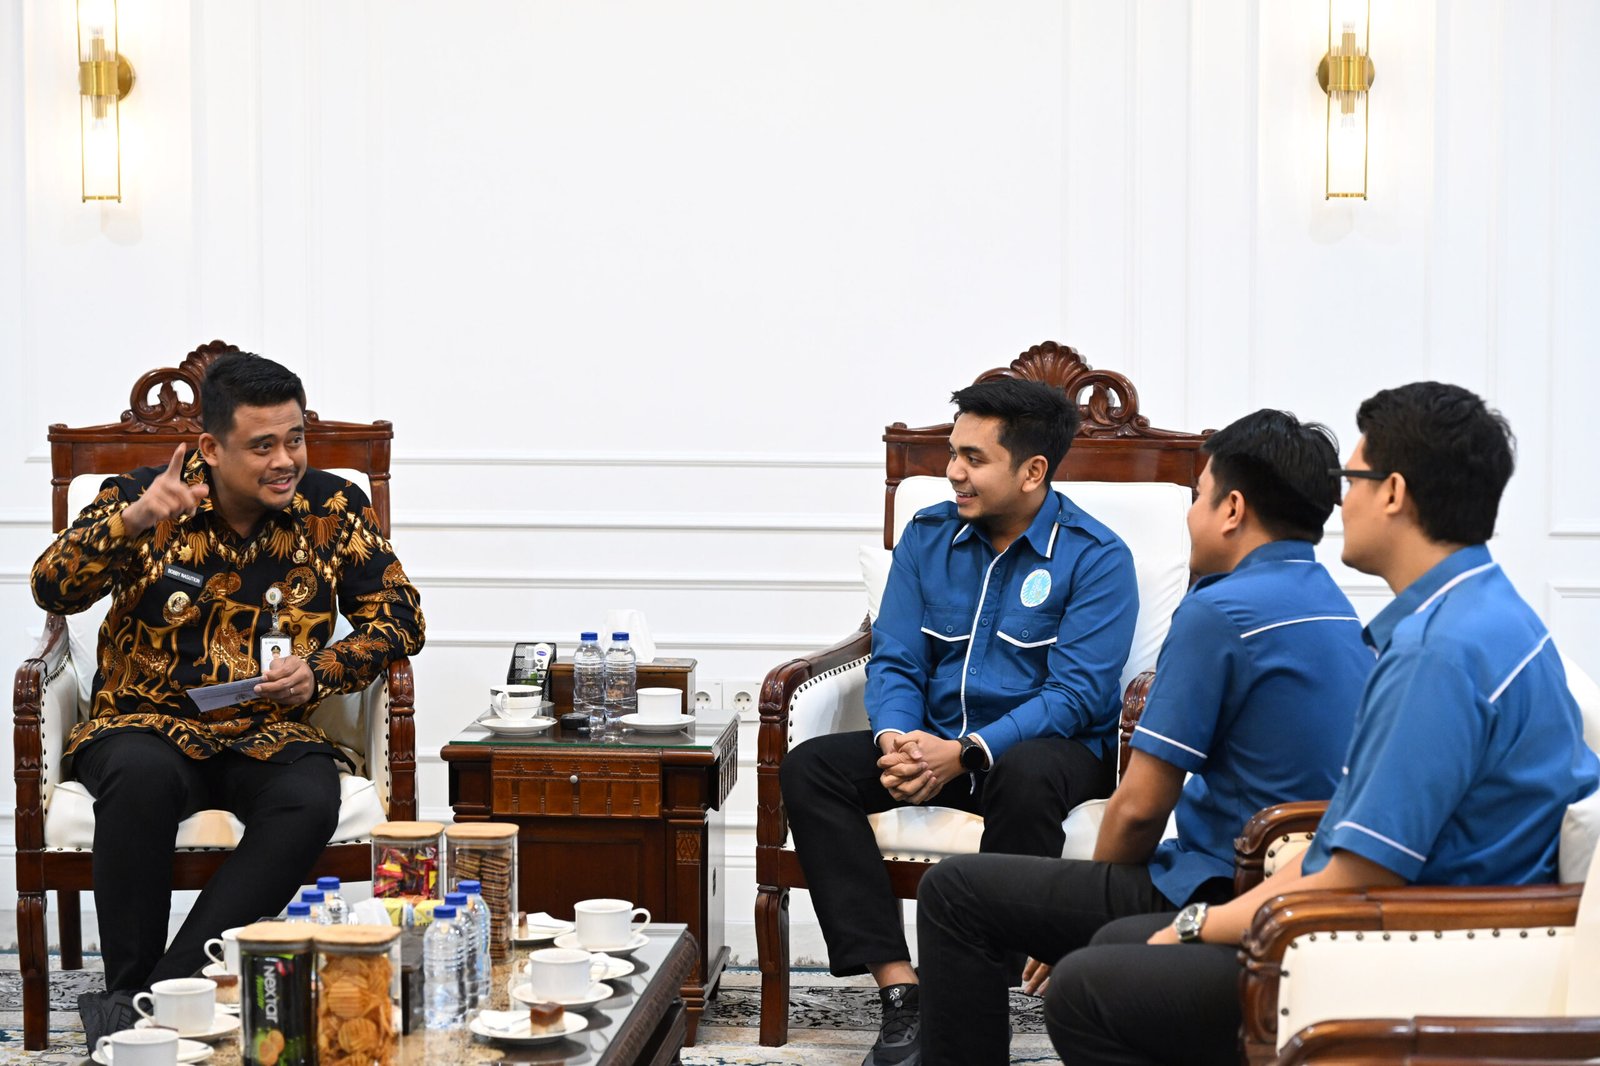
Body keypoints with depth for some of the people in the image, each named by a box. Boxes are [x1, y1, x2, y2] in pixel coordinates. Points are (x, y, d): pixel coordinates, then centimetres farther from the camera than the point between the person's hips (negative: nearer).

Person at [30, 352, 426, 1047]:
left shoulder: (331, 509, 3)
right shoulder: (146, 494, -2)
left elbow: (399, 618, 5)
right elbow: (52, 590, -12)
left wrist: (319, 671, -13)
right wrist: (130, 522, -29)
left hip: (270, 733, 2)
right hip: (148, 722, -1)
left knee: (310, 801, -33)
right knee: (143, 775, -37)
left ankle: (151, 998, -30)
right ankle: (128, 985, -23)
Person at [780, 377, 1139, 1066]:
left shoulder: (1096, 557, -7)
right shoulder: (928, 537, 9)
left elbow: (1077, 694, -15)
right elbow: (895, 662, 6)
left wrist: (966, 752, -27)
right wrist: (896, 738, -17)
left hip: (1050, 746, -5)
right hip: (934, 743, 5)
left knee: (1025, 779, -41)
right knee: (808, 769, -20)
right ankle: (900, 992, -29)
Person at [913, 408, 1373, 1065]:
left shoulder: (1219, 611, -17)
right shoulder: (1338, 611, 11)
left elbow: (1139, 807, -17)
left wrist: (1090, 910, 3)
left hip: (1224, 895, -9)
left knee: (954, 894, 0)